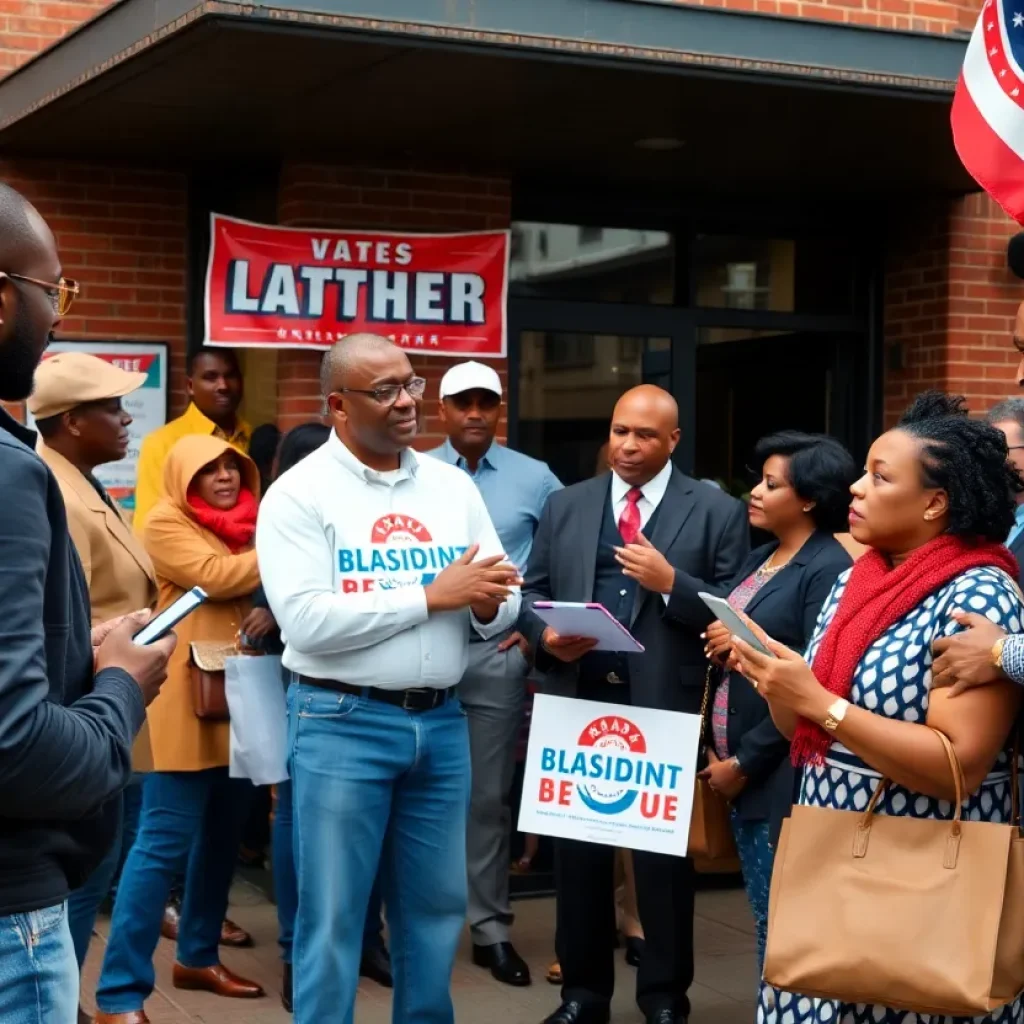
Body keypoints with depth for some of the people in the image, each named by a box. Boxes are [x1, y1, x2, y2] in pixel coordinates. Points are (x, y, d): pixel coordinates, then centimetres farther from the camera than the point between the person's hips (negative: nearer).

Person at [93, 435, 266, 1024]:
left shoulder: (248, 522, 18)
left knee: (223, 834, 15)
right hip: (188, 701, -8)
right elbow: (215, 577, -18)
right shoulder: (168, 522, -5)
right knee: (166, 842, -10)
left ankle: (198, 956, 31)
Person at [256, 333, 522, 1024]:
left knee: (437, 904, 14)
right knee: (333, 915, 3)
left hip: (442, 721, 5)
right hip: (342, 723, -5)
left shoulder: (453, 485, 9)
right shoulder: (300, 492, -7)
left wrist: (486, 605, -16)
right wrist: (431, 597, -16)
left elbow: (504, 610, 9)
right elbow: (306, 621, -18)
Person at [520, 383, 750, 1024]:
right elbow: (532, 593, 11)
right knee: (579, 851, 11)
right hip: (579, 702, 3)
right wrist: (546, 636, -8)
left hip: (668, 709, -3)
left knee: (665, 855, 7)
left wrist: (671, 583, -18)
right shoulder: (565, 506, 11)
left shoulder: (718, 511, 1)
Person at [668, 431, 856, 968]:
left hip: (781, 776, -8)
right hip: (737, 766, 8)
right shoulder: (760, 560, 14)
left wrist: (745, 762, -14)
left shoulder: (829, 570, -13)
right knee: (765, 918, 14)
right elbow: (723, 627, 14)